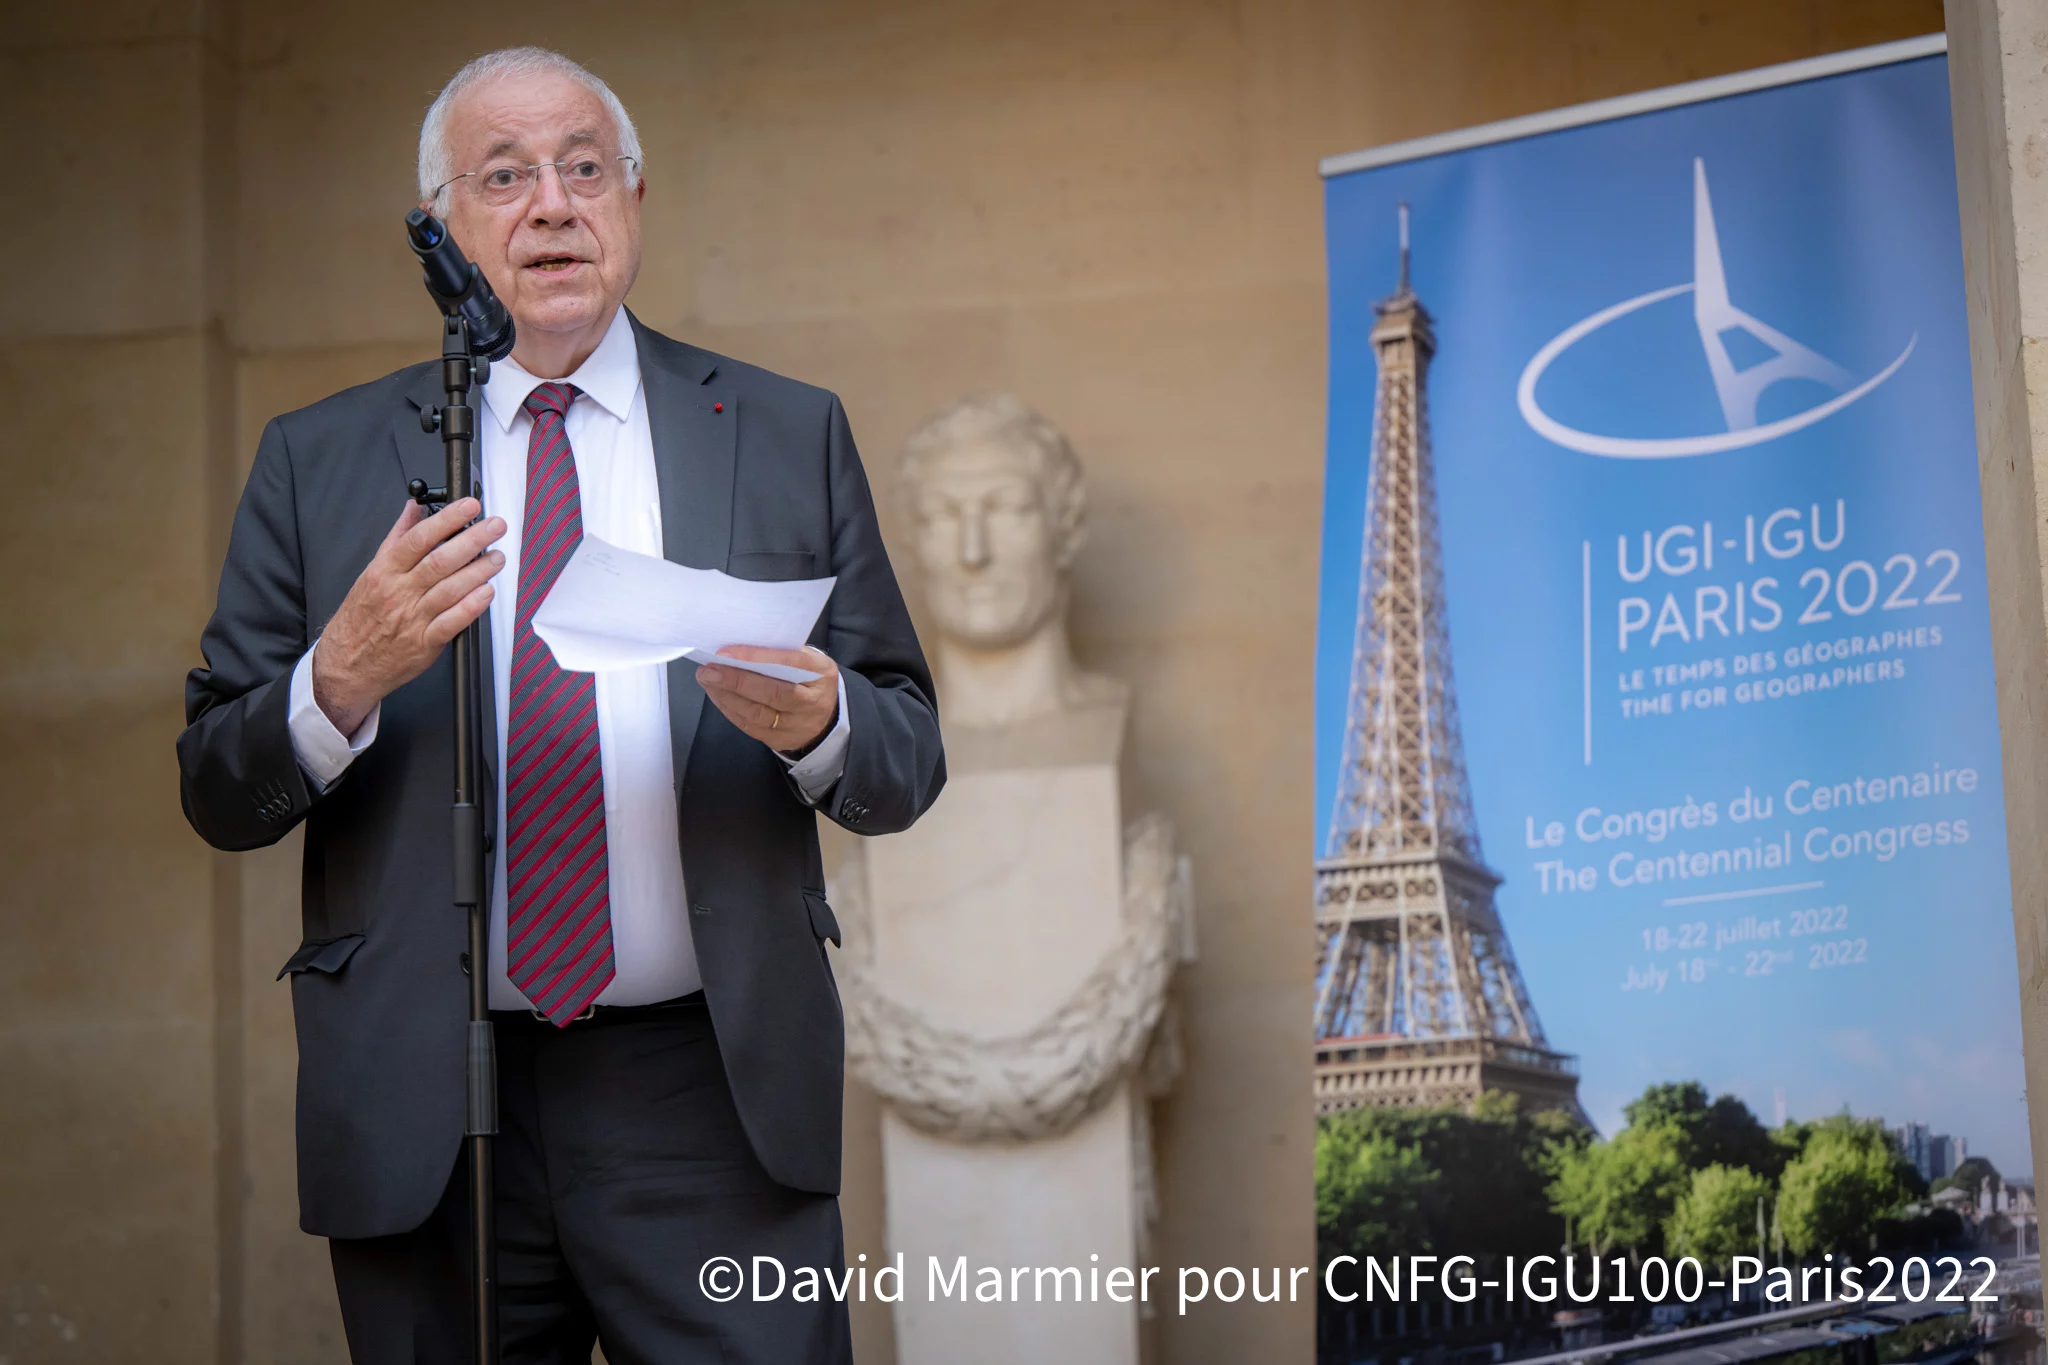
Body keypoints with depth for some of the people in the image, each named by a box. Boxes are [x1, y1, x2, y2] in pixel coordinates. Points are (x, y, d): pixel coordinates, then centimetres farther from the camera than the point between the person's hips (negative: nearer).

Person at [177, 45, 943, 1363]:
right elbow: (219, 792, 3)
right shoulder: (318, 462, 7)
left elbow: (907, 761, 7)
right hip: (421, 1117, 0)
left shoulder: (788, 437, 9)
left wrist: (815, 721, -16)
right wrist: (344, 680, -17)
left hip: (712, 1102, 0)